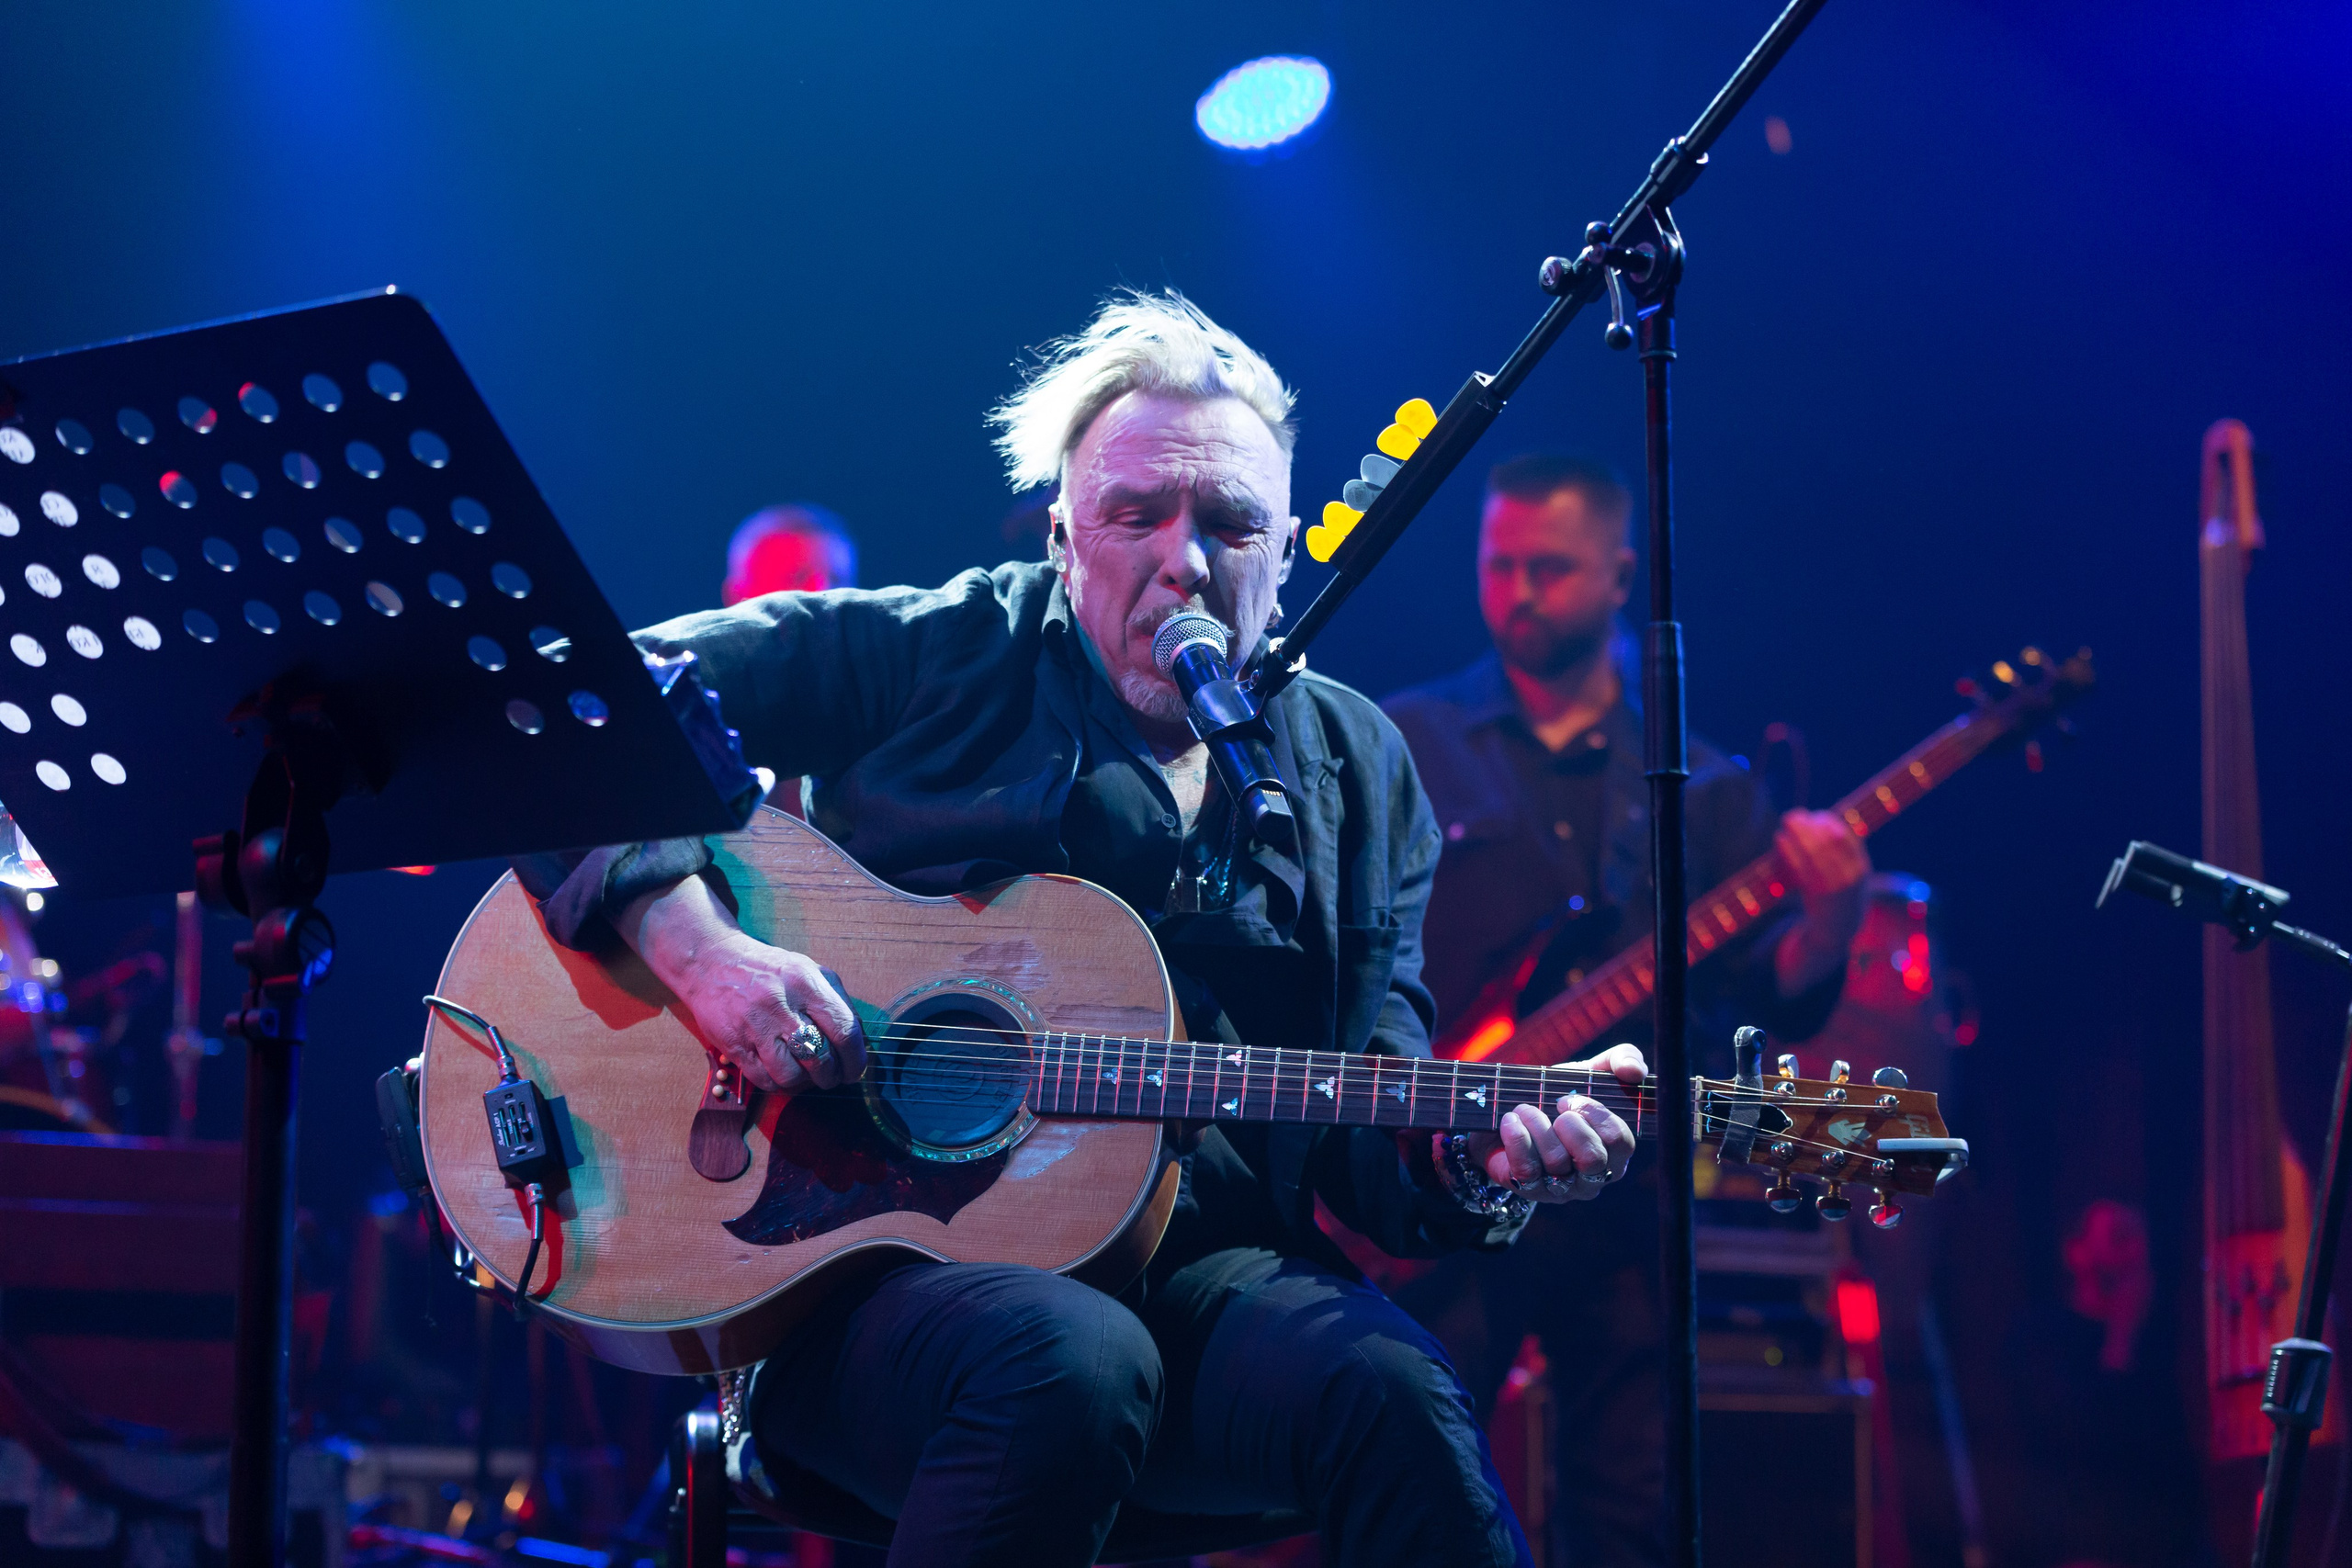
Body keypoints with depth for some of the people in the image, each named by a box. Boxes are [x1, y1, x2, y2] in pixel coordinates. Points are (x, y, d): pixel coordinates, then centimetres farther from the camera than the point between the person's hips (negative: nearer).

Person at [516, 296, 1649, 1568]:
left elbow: (1365, 1139, 15)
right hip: (851, 1252, -2)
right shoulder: (931, 659, 5)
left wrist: (1483, 1163, -8)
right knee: (1072, 1361, -37)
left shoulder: (1357, 772, 17)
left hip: (1201, 1271, 3)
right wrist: (697, 944, -16)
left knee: (1390, 1389, -31)